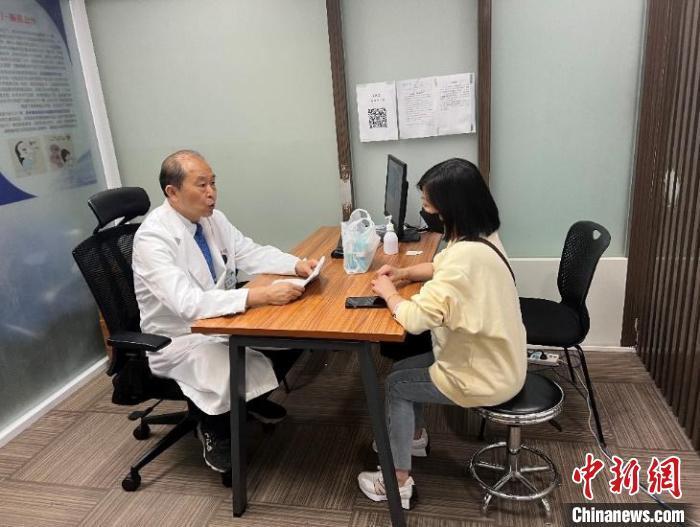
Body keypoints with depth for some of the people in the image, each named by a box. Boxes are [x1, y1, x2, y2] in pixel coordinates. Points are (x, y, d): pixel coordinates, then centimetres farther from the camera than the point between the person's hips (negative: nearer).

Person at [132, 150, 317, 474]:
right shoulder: (152, 238, -26)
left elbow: (251, 254, 4)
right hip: (180, 339, -7)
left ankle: (252, 398, 16)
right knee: (234, 374, -34)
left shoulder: (212, 218, -3)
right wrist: (262, 296, -43)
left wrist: (297, 265, -15)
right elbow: (189, 304, -37)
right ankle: (213, 429, 1)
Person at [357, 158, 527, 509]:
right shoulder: (480, 234, -2)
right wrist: (405, 273, -1)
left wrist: (389, 294, -14)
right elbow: (442, 266, 15)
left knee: (396, 383, 6)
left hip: (486, 378, -9)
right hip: (495, 359, 9)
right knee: (403, 367, 18)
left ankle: (398, 483, 22)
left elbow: (416, 319, -34)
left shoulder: (467, 255, -34)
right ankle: (414, 437, 44)